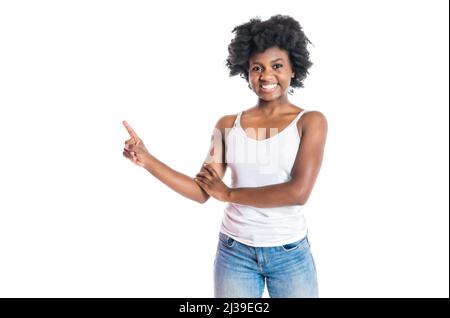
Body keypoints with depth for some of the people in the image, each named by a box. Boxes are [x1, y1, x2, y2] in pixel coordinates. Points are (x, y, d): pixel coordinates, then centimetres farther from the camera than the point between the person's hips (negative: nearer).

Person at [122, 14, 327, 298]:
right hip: (234, 251, 2)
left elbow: (298, 192, -18)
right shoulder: (228, 125, 1)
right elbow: (202, 192, -2)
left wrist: (229, 194, -11)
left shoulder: (310, 121, -7)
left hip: (290, 255, -1)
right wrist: (146, 159, -11)